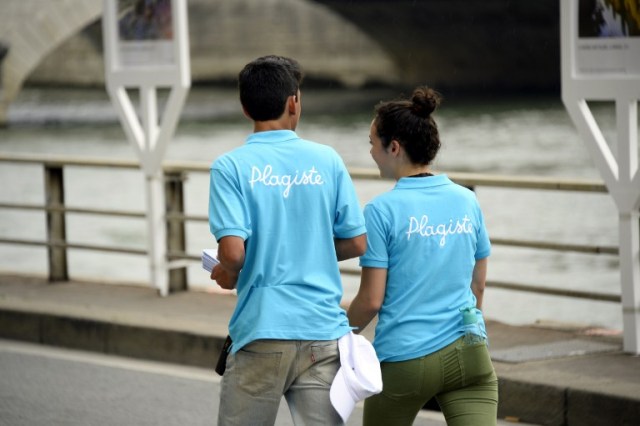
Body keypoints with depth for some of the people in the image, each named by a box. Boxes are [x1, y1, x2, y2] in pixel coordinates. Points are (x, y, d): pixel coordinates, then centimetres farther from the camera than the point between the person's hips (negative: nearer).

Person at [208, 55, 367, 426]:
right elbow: (356, 243, 7)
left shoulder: (231, 166, -4)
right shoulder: (327, 160, 4)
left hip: (262, 332, -2)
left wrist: (228, 275, 8)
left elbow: (233, 251, -14)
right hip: (324, 331, 2)